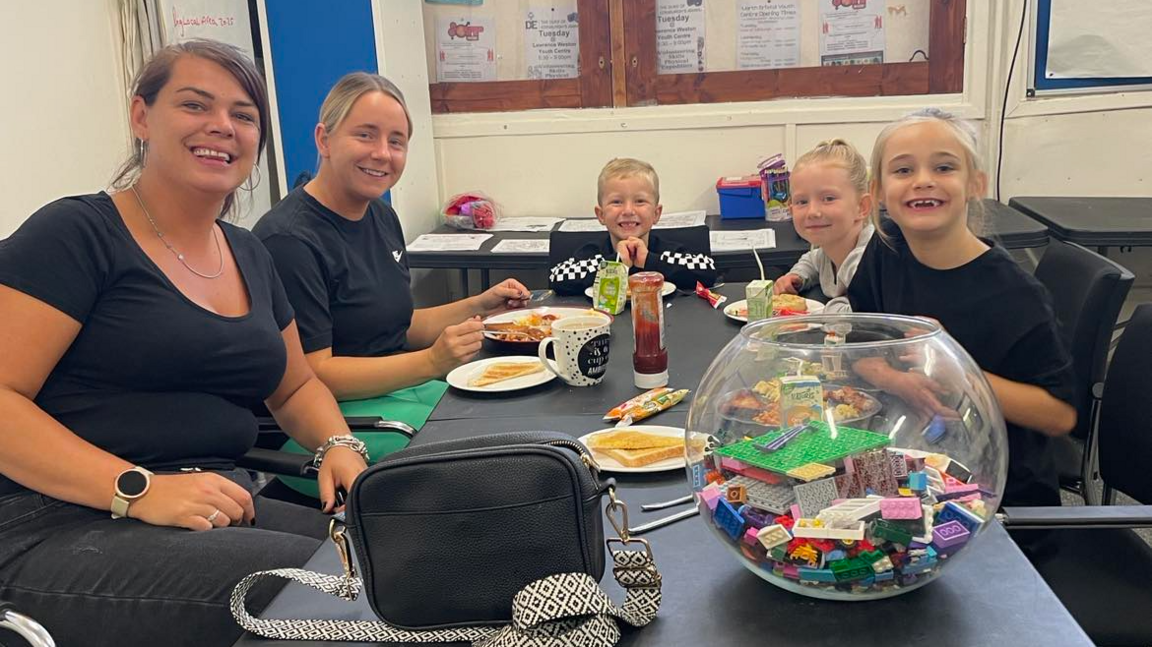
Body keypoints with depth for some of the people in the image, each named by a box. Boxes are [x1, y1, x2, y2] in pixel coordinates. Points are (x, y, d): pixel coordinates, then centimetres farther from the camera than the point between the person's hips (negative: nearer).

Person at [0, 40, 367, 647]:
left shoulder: (250, 255, 15)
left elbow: (296, 387, 25)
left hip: (222, 505, 7)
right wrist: (138, 489, -24)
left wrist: (339, 446, 3)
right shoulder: (76, 233, -5)